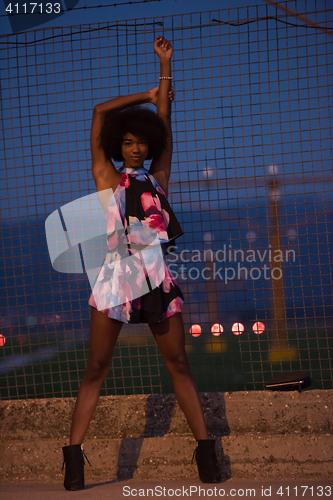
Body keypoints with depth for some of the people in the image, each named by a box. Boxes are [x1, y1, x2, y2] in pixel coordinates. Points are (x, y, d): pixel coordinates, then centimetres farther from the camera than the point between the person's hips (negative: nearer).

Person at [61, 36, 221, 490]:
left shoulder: (157, 178, 16)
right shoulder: (107, 177, 11)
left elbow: (165, 125, 17)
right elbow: (100, 112, 10)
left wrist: (166, 66, 19)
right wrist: (147, 95, 20)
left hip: (158, 275, 2)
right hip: (117, 273, -2)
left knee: (178, 363, 3)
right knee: (97, 367, -2)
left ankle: (205, 448, 5)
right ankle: (74, 453, 0)